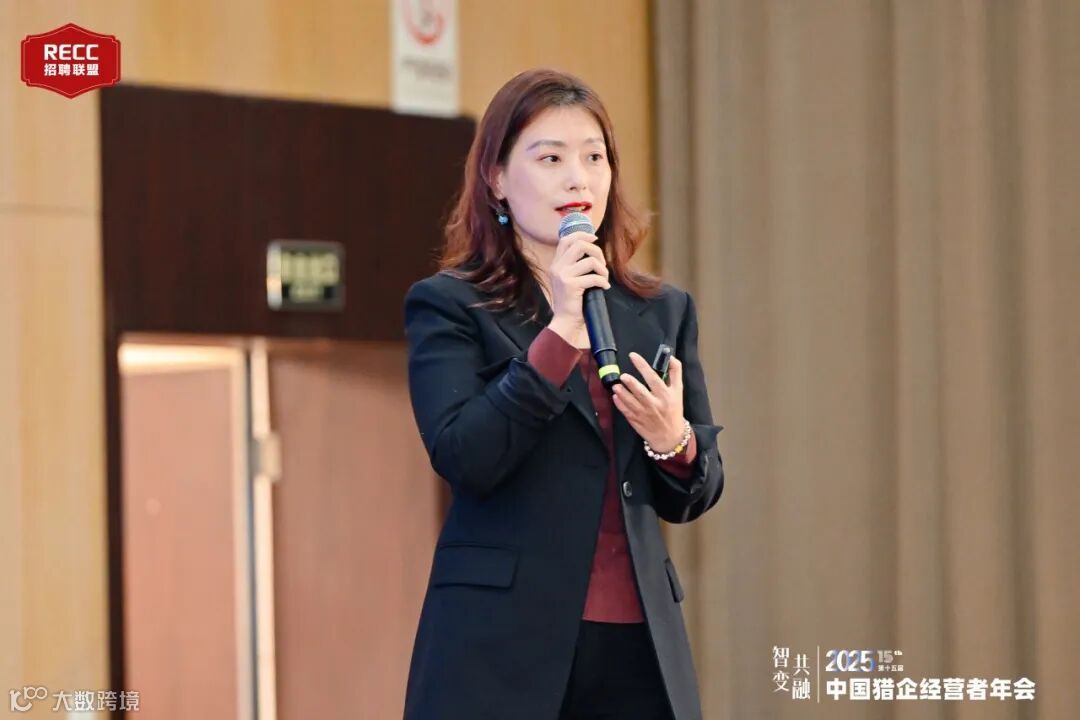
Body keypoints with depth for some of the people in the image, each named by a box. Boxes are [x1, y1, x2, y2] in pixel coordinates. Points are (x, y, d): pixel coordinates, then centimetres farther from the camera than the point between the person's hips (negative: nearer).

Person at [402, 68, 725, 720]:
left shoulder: (664, 312, 14)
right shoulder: (448, 306, 1)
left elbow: (695, 495, 14)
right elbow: (463, 458, -13)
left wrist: (672, 440, -8)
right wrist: (560, 334, -15)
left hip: (639, 646, 4)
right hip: (503, 644, -4)